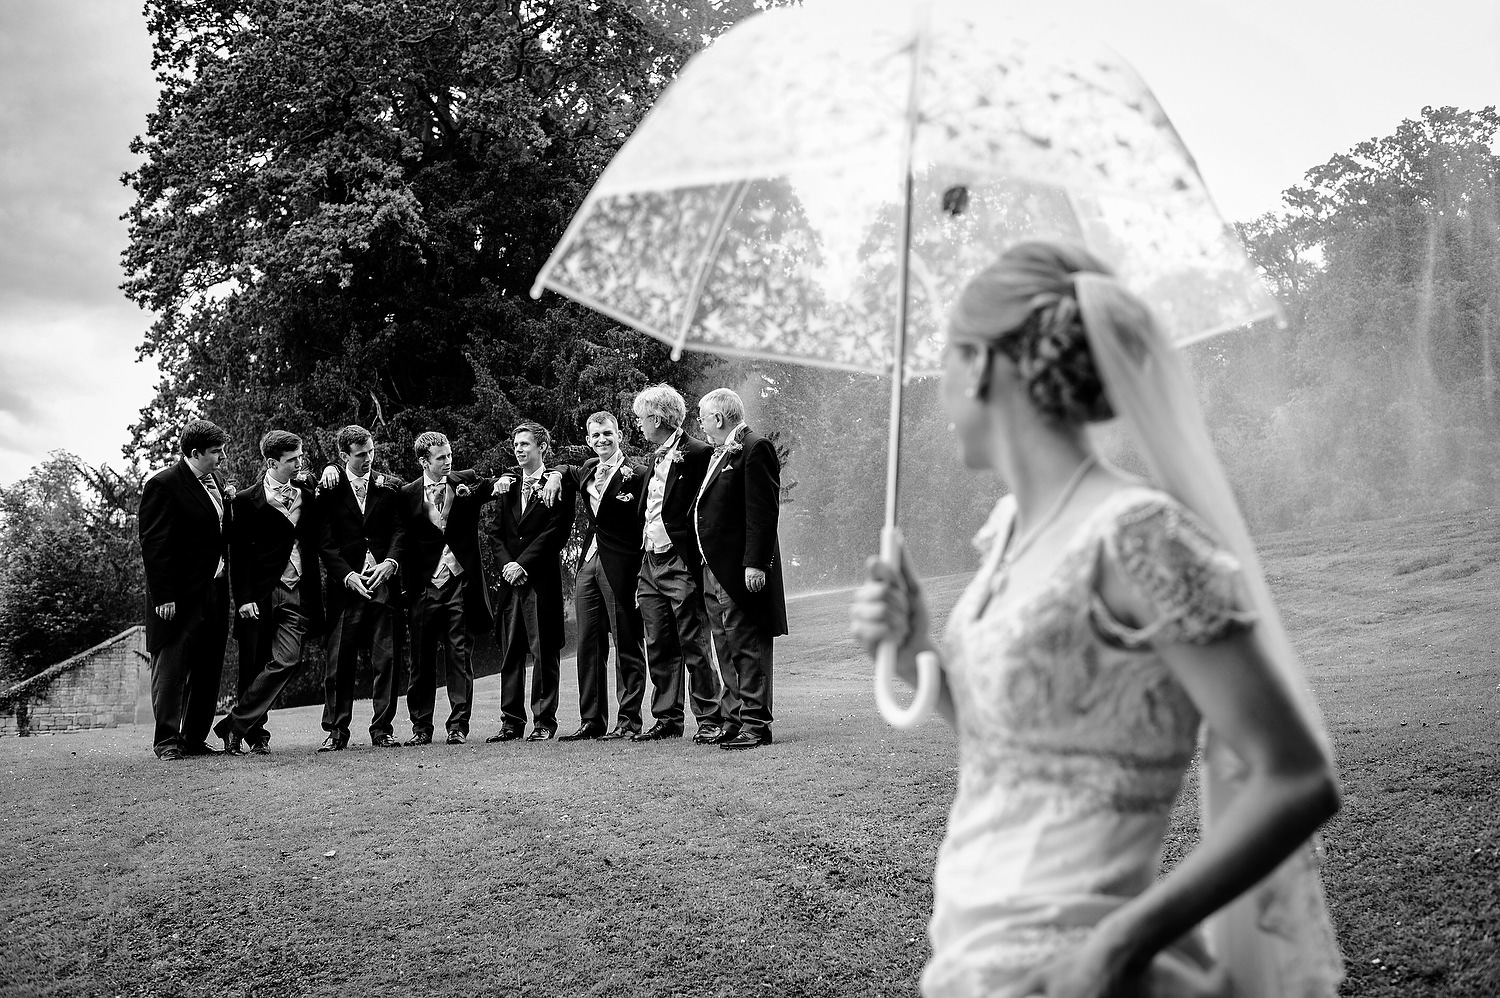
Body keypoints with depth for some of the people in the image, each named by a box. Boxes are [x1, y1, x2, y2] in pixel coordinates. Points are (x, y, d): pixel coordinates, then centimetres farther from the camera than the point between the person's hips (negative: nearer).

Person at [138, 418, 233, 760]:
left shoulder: (216, 482, 14)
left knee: (208, 669, 8)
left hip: (215, 591, 8)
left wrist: (226, 582, 11)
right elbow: (154, 545, -14)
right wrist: (163, 597, -18)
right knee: (171, 666, -3)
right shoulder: (163, 485, -10)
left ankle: (195, 739, 15)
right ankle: (167, 740, 4)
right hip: (179, 594, -8)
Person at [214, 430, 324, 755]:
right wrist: (243, 599, -10)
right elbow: (237, 555, -3)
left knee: (286, 660, -14)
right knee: (253, 667, 1)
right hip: (260, 595, -3)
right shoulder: (247, 501, 0)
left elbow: (317, 541, 22)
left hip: (296, 594, 3)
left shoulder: (307, 495, 14)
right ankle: (256, 733, 17)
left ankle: (235, 724, -8)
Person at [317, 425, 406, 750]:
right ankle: (336, 730, 5)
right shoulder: (329, 491, 4)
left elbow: (399, 529, 6)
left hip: (384, 580, 2)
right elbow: (326, 541, -1)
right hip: (345, 584, -1)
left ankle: (382, 728, 6)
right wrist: (347, 575, -12)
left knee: (385, 659, 0)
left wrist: (390, 562, -11)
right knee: (339, 660, -2)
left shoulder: (389, 488, 11)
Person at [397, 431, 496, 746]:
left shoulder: (466, 481, 7)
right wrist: (406, 586, -3)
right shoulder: (408, 494, 4)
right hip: (424, 586, 0)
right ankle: (421, 726, 13)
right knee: (421, 659, 4)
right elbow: (405, 543, 4)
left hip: (460, 583, 0)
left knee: (460, 656, 0)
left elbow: (493, 486, -9)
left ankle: (459, 726, 4)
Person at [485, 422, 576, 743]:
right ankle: (512, 721, 9)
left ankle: (544, 721, 2)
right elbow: (496, 532, 15)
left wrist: (523, 564, -11)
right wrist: (506, 563, -3)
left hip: (542, 579, -5)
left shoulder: (558, 485, -1)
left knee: (544, 652, -3)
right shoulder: (508, 487, 18)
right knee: (510, 652, 5)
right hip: (511, 579, 5)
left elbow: (556, 532, -8)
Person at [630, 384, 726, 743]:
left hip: (681, 565, -8)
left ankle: (711, 721, 3)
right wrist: (640, 568, 16)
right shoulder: (657, 458, 17)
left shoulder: (698, 454, -10)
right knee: (659, 648, 10)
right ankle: (667, 719, 17)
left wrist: (699, 560, -18)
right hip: (651, 565, 8)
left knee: (694, 646, -4)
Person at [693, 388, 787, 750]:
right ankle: (735, 719, 18)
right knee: (726, 651, 12)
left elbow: (763, 512, -18)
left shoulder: (755, 449, -11)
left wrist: (755, 564, -23)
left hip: (741, 570, -10)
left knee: (748, 648, -6)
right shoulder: (720, 453, 20)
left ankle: (755, 724, -2)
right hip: (715, 571, 10)